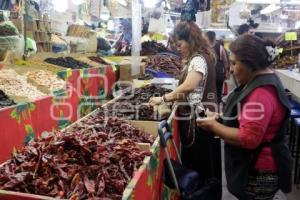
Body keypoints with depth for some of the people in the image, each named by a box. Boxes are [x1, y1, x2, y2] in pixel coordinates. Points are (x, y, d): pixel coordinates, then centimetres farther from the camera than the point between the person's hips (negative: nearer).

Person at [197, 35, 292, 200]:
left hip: (259, 172, -10)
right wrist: (221, 118, 2)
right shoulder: (260, 80, 6)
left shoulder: (261, 93, -28)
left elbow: (248, 139, -32)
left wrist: (214, 126, -20)